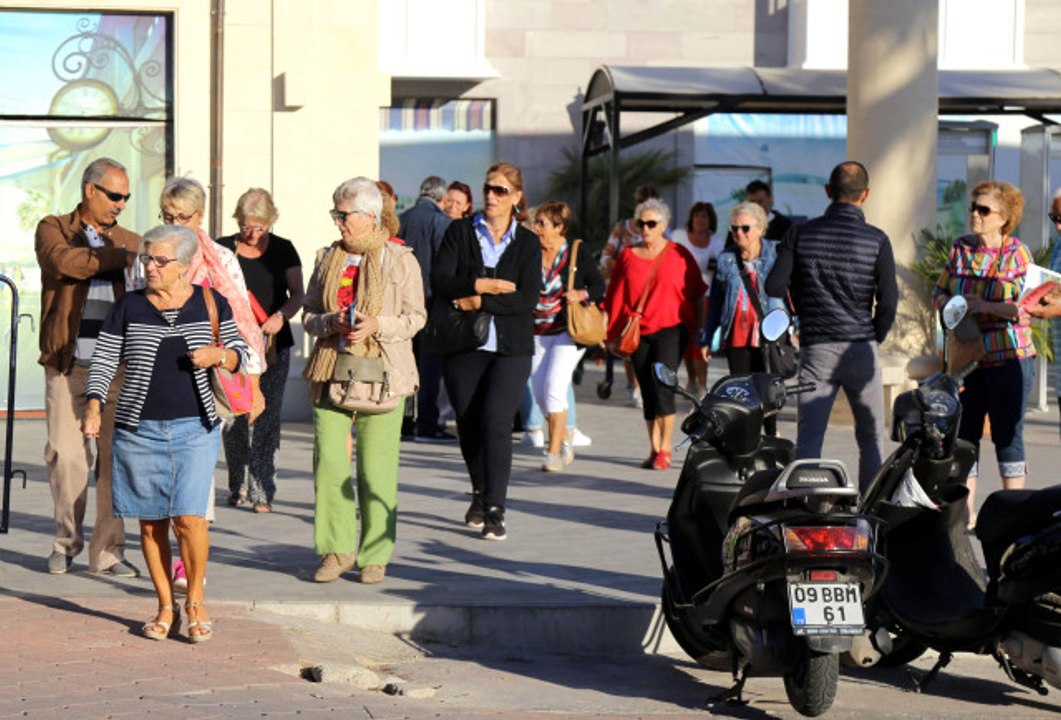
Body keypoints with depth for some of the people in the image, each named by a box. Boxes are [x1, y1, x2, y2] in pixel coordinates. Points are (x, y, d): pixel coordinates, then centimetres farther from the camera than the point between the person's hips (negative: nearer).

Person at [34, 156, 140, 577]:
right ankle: (66, 541, 17)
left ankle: (107, 551, 6)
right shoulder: (53, 229, 7)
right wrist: (119, 258, -14)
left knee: (116, 458, -2)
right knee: (66, 455, -3)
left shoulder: (131, 242, 16)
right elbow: (64, 261, -15)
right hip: (68, 366, -2)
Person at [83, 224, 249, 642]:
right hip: (139, 430, 1)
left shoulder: (211, 303, 4)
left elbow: (239, 355, 12)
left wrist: (219, 355, -10)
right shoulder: (129, 307, 4)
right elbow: (104, 362, 4)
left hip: (195, 429, -1)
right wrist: (93, 409, -10)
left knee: (189, 517, -10)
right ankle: (166, 609, 15)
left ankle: (196, 603, 9)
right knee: (151, 522, 4)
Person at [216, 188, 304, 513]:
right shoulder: (222, 249, 6)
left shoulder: (283, 250, 7)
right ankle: (238, 485, 14)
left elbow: (297, 295, 6)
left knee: (266, 417, -7)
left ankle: (262, 491, -5)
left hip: (273, 344, 0)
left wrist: (281, 316, -12)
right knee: (232, 419, -4)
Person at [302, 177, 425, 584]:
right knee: (328, 461, -5)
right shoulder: (327, 259, 14)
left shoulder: (400, 260, 3)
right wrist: (331, 322, -7)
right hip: (332, 371, 3)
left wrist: (377, 325, -14)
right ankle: (337, 550, 6)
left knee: (376, 468, -1)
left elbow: (416, 317, 3)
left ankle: (374, 556, 9)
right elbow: (308, 314, 15)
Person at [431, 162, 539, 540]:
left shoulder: (528, 243, 5)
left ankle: (495, 509, -11)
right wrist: (481, 284, -16)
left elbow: (527, 299, -8)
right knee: (468, 422, 8)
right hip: (463, 345, 2)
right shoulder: (460, 231, 6)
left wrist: (479, 302, -14)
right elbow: (440, 282, -6)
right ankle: (480, 493, 32)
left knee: (496, 421, -14)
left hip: (510, 347, -2)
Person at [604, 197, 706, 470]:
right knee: (647, 391, 6)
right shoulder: (628, 256, 9)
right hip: (638, 333, 4)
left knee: (662, 385, -15)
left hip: (670, 330, -4)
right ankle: (654, 450, 13)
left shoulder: (679, 254, 1)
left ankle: (665, 449, -7)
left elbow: (697, 294, 5)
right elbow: (615, 297, 13)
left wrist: (699, 330, 4)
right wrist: (613, 333, 10)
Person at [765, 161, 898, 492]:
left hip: (815, 349, 1)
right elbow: (888, 300, -7)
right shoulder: (876, 240, -4)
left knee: (808, 439, 2)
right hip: (860, 348, -1)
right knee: (871, 439, 10)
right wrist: (875, 338, 9)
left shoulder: (801, 234, 1)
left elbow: (774, 286, -2)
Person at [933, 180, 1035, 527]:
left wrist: (984, 305, -22)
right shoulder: (960, 248, 10)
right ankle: (966, 513, 14)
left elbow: (1024, 306, -11)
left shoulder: (1017, 254, -4)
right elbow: (939, 292, 15)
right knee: (964, 434, 6)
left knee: (1007, 435, -2)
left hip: (1008, 356, -5)